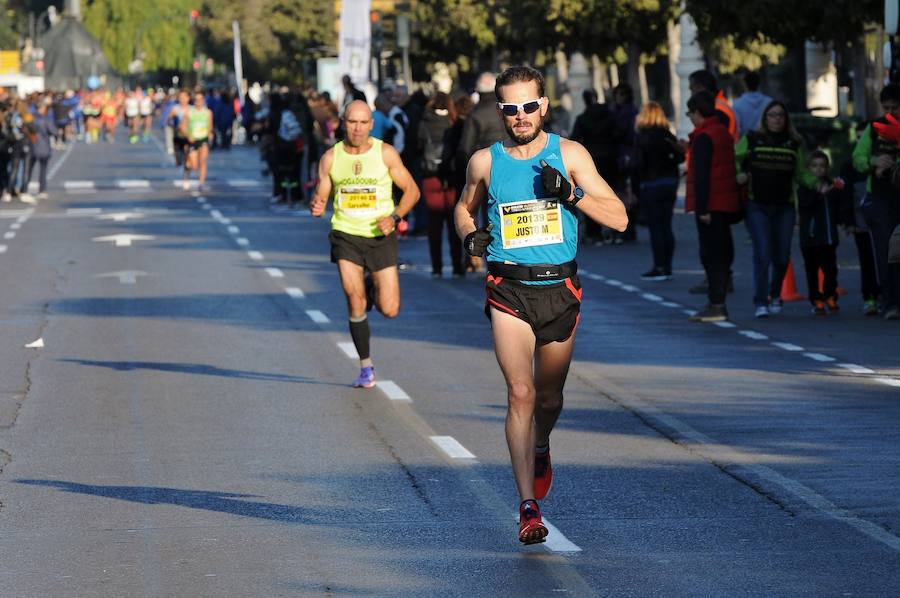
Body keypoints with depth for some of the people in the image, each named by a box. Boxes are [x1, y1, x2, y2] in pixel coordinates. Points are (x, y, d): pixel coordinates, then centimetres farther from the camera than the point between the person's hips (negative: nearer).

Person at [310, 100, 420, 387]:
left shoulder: (385, 153, -4)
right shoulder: (331, 158, 0)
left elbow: (412, 190, 2)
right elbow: (321, 197, 6)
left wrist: (395, 217, -13)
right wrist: (316, 206, -19)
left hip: (381, 236, 0)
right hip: (346, 234, 0)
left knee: (389, 310, -4)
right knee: (354, 299, -12)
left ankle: (374, 288, 34)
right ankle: (366, 366, 4)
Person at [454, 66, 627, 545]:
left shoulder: (570, 155, -1)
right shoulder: (485, 162, 2)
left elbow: (619, 219, -2)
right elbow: (464, 207, 23)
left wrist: (572, 194, -17)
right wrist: (469, 236, 1)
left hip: (559, 290, 1)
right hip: (509, 292, -1)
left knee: (549, 396, 13)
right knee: (520, 393, -14)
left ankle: (540, 448, 48)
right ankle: (528, 506, -14)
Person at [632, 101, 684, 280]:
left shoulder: (642, 137, -10)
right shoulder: (668, 136, 5)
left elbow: (638, 164, -14)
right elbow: (681, 156, -1)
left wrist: (634, 187, -7)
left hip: (650, 185, -5)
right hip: (669, 183, 5)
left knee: (655, 228, -2)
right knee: (666, 227, 10)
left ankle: (659, 267, -3)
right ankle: (667, 267, 11)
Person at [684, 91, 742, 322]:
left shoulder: (703, 138, -14)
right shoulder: (723, 132, 15)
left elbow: (702, 175, -19)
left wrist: (702, 208, -21)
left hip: (711, 205, -9)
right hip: (726, 203, 9)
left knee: (711, 254, -7)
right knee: (721, 253, 12)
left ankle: (716, 305, -9)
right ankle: (718, 302, 17)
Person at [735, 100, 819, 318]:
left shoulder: (794, 143, 9)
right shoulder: (751, 139, 3)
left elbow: (802, 173, 13)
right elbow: (735, 160, 7)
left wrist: (818, 185, -2)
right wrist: (739, 175, -13)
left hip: (785, 208, 3)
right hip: (757, 207, -3)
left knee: (782, 256, 5)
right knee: (762, 254, -13)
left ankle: (775, 295, 30)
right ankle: (760, 302, -8)